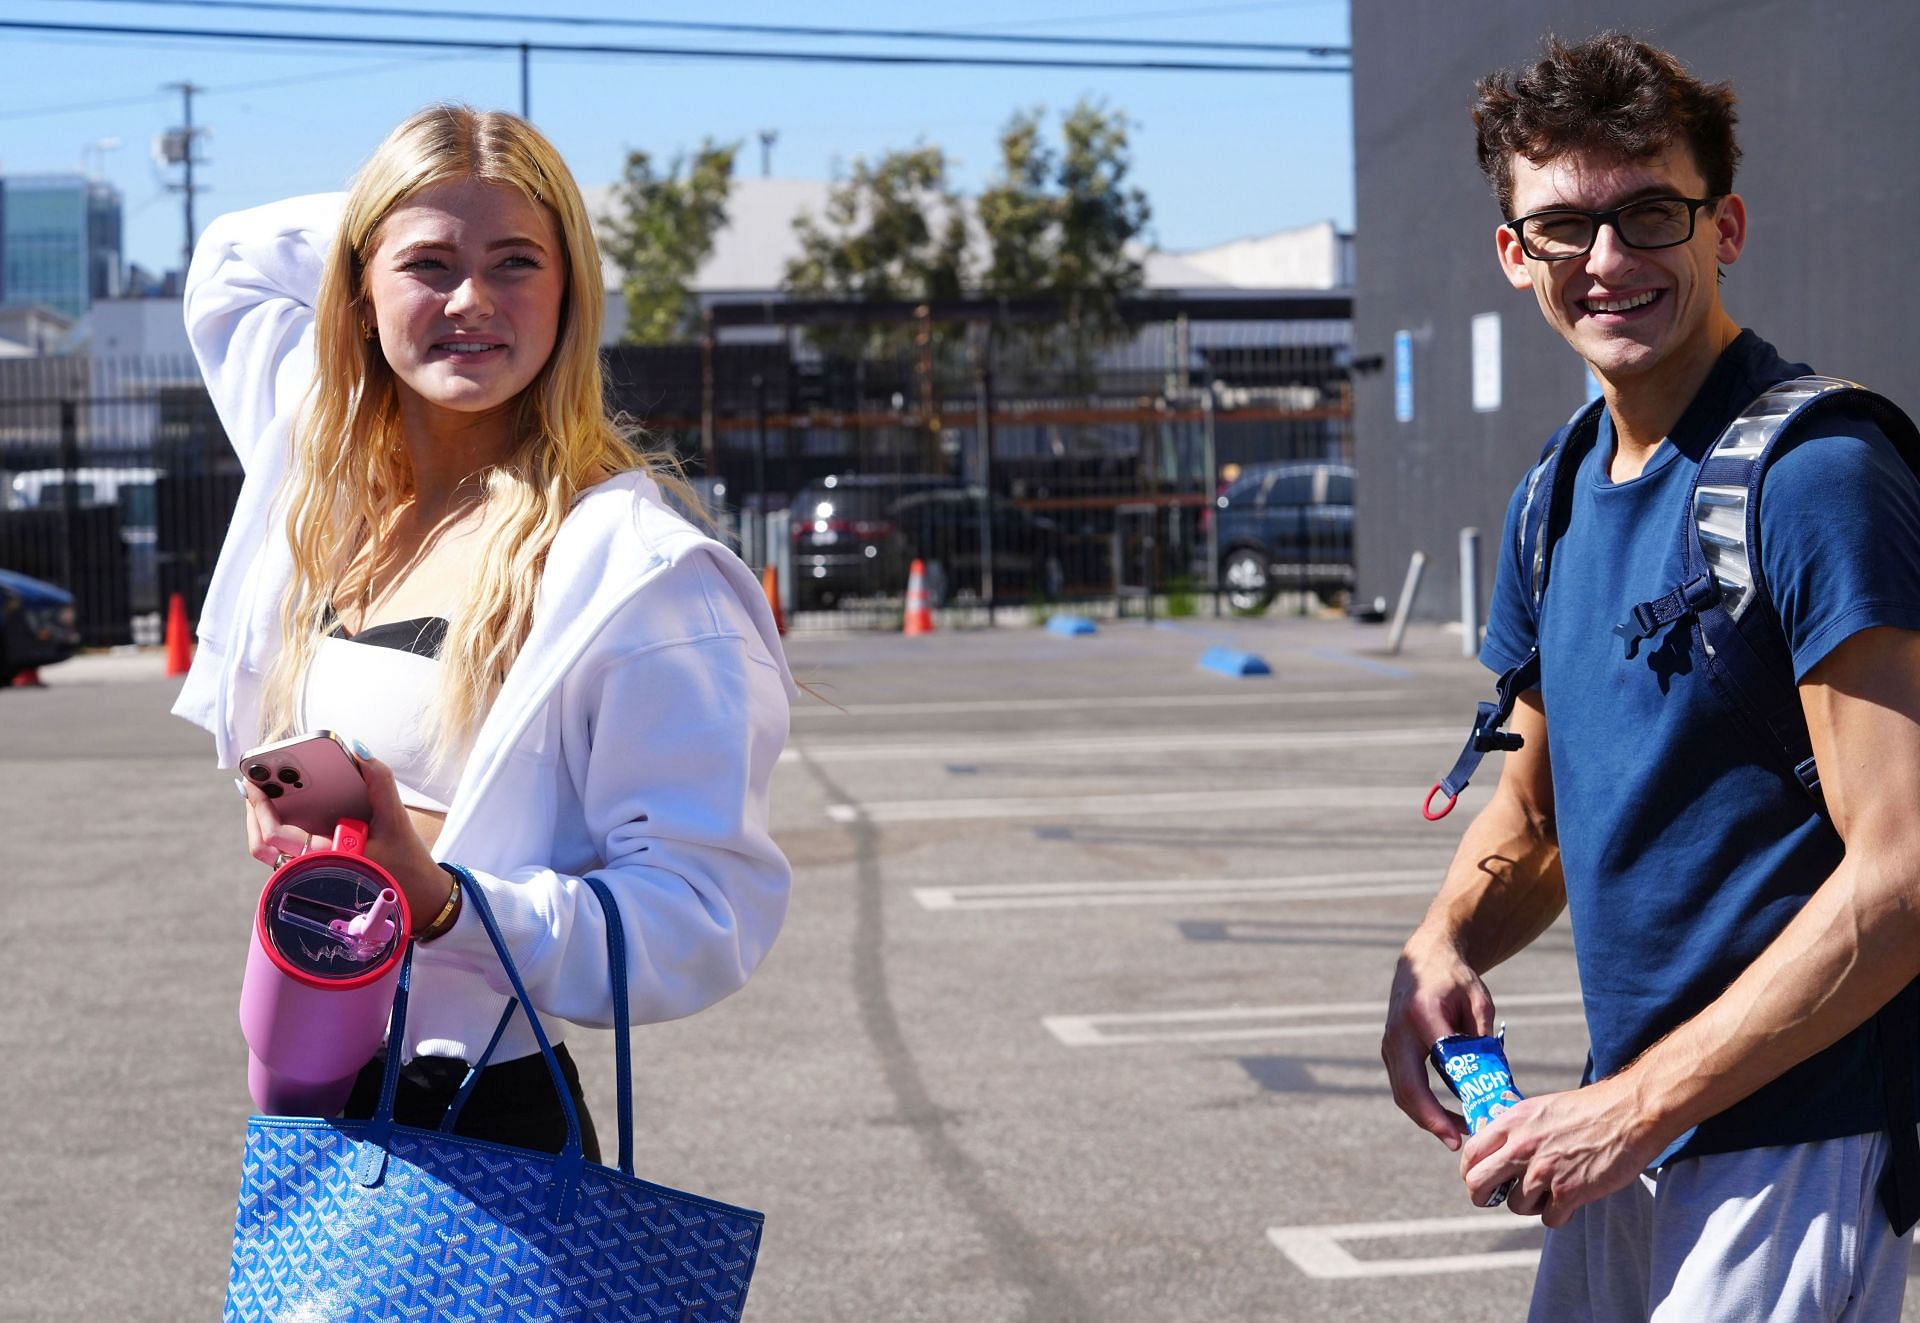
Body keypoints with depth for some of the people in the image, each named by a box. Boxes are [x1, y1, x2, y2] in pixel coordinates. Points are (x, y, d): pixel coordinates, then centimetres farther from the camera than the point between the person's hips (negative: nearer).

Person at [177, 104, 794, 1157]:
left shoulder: (633, 567, -15)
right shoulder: (327, 497, 6)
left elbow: (704, 918, -20)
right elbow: (233, 255, 24)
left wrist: (441, 904, -33)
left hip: (483, 1116, -6)